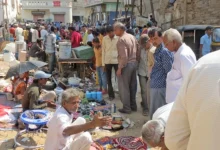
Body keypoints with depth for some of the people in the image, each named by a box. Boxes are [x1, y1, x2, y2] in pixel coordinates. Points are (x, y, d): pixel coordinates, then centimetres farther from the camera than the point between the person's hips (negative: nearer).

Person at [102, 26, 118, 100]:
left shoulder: (118, 38, -5)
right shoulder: (104, 39, 2)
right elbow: (103, 51, 5)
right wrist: (103, 63, 2)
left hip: (117, 61, -2)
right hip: (107, 61, 3)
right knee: (108, 79, 8)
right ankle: (111, 94, 19)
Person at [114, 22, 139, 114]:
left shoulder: (121, 39, -17)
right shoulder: (132, 37, 9)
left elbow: (124, 56, -23)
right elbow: (137, 50, 10)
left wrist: (120, 68, -18)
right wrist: (135, 60, 15)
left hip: (126, 64, -8)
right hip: (134, 63, 8)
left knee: (124, 87, 2)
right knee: (132, 86, 16)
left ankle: (127, 108, 8)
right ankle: (133, 106, 26)